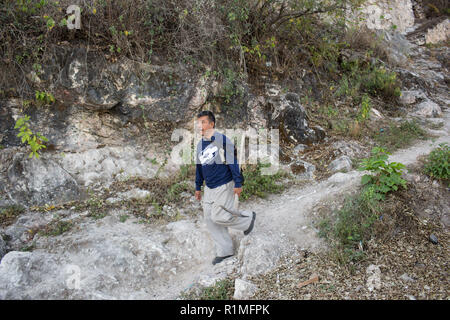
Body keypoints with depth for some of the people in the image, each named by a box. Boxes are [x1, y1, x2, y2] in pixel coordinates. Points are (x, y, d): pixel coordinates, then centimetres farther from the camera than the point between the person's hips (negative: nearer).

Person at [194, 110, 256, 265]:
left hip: (224, 186, -7)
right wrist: (198, 187, 20)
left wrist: (238, 183, -16)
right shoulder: (200, 145, 8)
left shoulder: (222, 140, -13)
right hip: (209, 188, 7)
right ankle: (224, 251, 20)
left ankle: (248, 219, 15)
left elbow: (233, 161, -14)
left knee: (218, 216, -11)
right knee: (209, 219, 7)